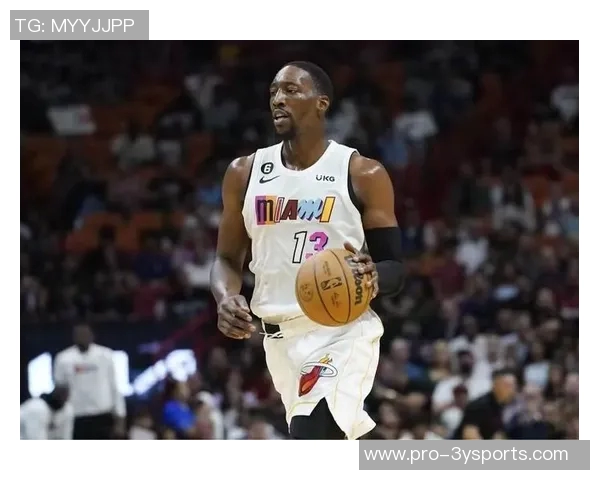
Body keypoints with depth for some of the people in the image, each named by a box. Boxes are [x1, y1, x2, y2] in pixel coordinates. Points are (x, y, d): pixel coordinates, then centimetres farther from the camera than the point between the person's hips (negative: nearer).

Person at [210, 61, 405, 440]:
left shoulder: (362, 174, -4)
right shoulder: (245, 173, 7)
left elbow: (396, 268, -1)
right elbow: (228, 258, 14)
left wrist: (374, 278, -26)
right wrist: (225, 299, -8)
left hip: (343, 331, -5)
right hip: (280, 335, 5)